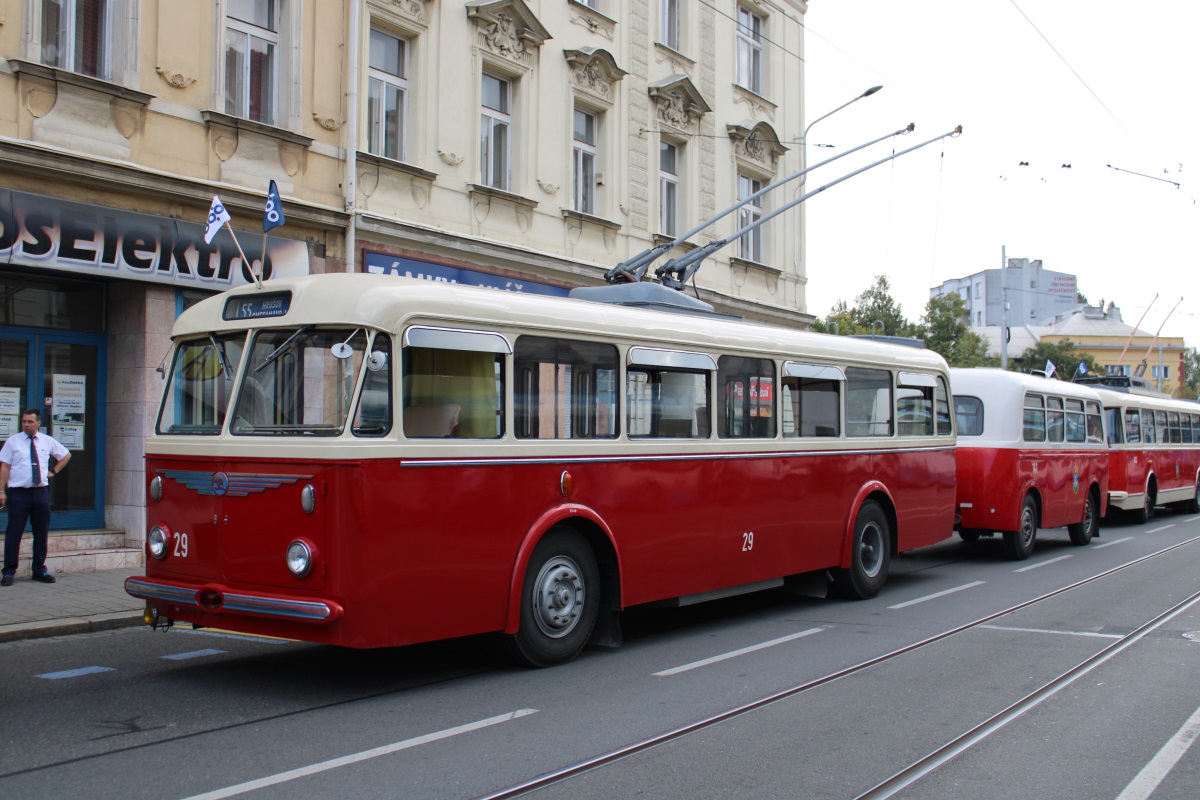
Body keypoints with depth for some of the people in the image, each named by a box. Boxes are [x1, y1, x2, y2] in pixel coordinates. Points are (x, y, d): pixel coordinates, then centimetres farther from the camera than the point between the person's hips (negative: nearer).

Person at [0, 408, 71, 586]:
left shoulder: (47, 441, 8)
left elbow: (66, 455, 23)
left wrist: (53, 471, 11)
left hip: (41, 492, 3)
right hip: (18, 492, -3)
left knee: (42, 532, 8)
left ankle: (39, 570, 18)